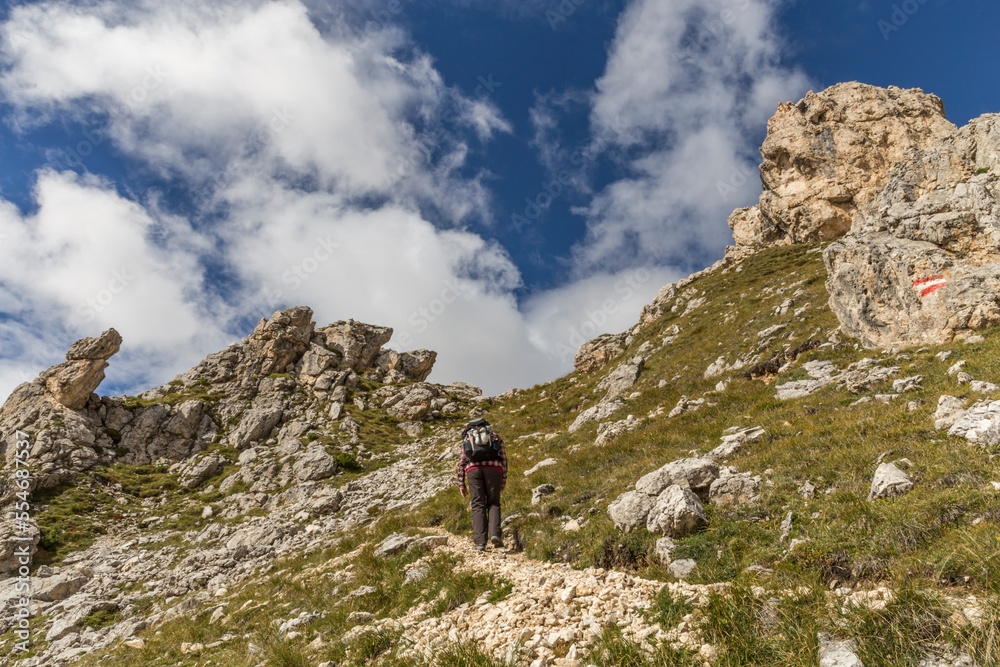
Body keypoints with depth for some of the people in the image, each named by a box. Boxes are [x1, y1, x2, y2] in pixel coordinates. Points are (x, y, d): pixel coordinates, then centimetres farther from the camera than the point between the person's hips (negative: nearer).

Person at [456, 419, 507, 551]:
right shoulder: (496, 437, 27)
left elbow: (461, 462, 19)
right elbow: (503, 458, 16)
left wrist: (461, 485, 18)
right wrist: (503, 480, 19)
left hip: (473, 469, 0)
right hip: (493, 469, 0)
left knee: (478, 505, 3)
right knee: (493, 503, 10)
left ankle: (480, 542, -5)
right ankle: (494, 533, -11)